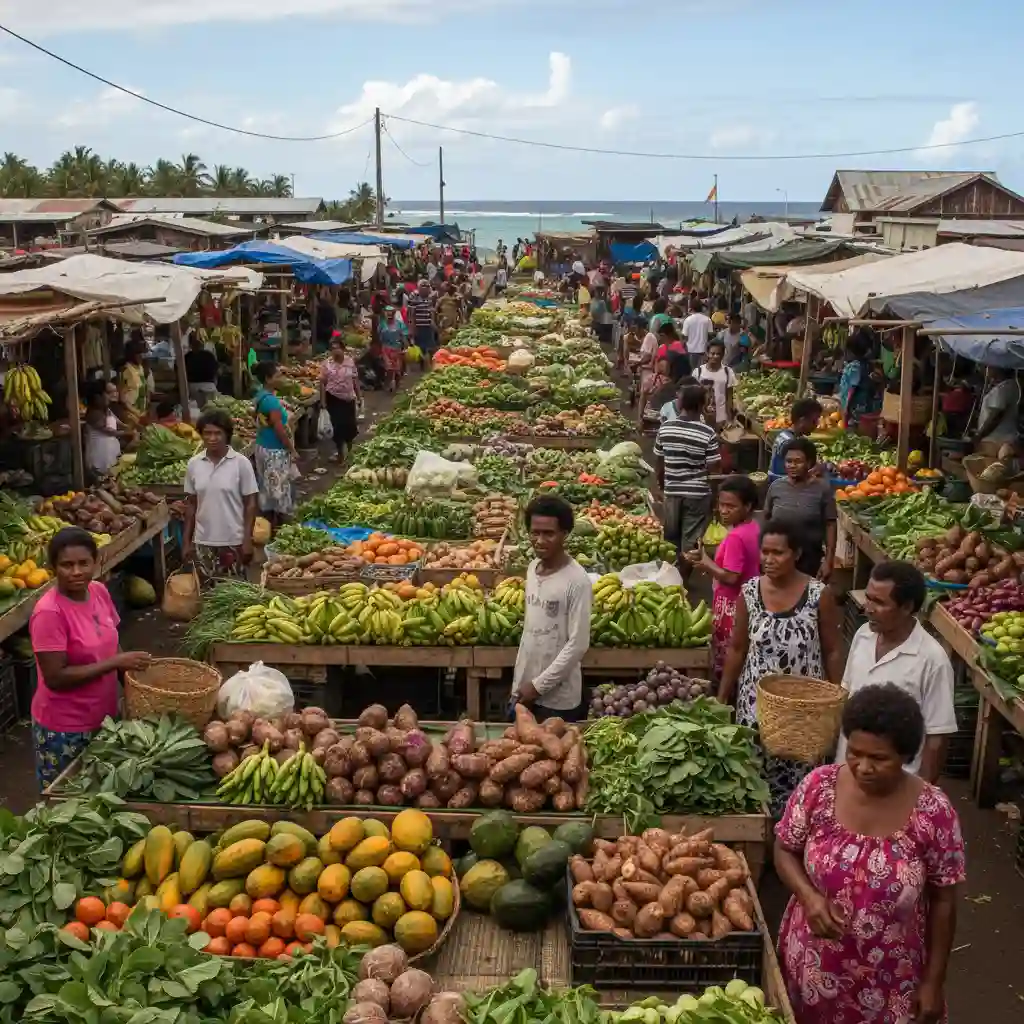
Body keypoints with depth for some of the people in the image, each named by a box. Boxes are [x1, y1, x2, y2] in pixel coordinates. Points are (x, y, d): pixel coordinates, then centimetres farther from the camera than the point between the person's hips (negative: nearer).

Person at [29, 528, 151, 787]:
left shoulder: (99, 592, -3)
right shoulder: (49, 612, -24)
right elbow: (54, 678, -24)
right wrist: (115, 663, -25)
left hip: (103, 717, 6)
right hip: (64, 729, -6)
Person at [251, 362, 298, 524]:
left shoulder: (259, 396, 5)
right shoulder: (271, 400, -23)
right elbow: (279, 430, -22)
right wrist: (292, 450, -15)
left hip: (263, 446, 9)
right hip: (275, 450, -9)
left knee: (268, 486, 16)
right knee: (279, 487, 1)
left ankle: (269, 520, 25)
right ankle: (277, 523, 8)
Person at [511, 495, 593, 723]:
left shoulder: (576, 580, -19)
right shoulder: (532, 568, 2)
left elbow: (578, 645, -19)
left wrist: (539, 685, -14)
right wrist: (521, 682, 11)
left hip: (558, 698, -6)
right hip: (525, 689, 6)